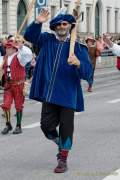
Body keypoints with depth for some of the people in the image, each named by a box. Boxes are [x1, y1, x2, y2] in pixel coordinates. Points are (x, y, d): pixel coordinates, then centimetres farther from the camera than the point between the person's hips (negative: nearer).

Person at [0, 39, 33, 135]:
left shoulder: (19, 57, -9)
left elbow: (28, 53, -26)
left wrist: (21, 47, -33)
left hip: (18, 84, -5)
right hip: (8, 85, 5)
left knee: (18, 105, 5)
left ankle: (18, 126, 17)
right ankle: (8, 125, 16)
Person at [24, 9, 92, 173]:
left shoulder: (78, 47, -6)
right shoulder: (47, 40, 7)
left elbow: (87, 73, -10)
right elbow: (29, 36, 9)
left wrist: (78, 63, -32)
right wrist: (38, 22, -7)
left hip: (67, 96, -3)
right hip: (48, 94, 3)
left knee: (66, 127, 3)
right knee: (46, 125, 6)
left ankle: (63, 159, 18)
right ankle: (61, 145, 36)